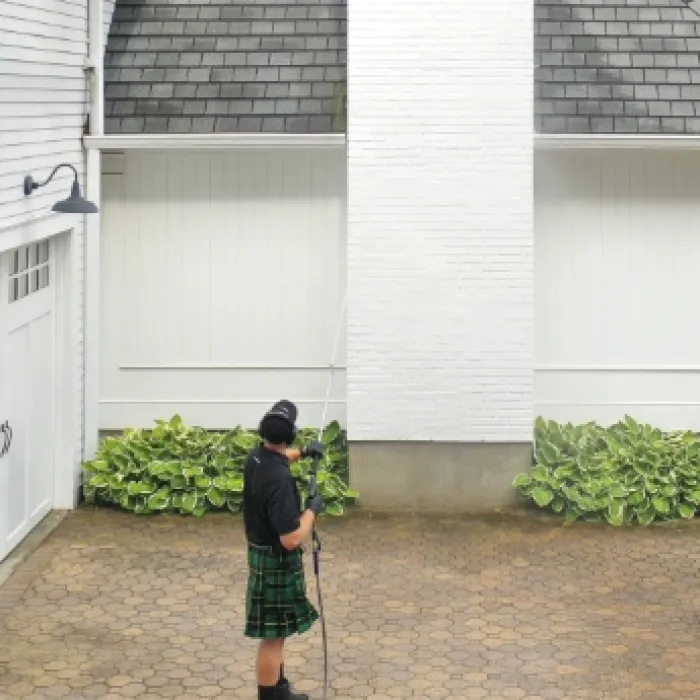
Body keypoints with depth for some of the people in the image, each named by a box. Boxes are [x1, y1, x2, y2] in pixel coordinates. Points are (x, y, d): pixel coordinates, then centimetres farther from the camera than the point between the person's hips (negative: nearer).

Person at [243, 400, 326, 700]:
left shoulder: (256, 457, -3)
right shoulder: (279, 480, -30)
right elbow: (291, 539, -28)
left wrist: (302, 453, 15)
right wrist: (312, 509, -14)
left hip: (264, 554, 10)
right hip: (277, 562, -10)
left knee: (276, 633, 22)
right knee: (272, 636, 1)